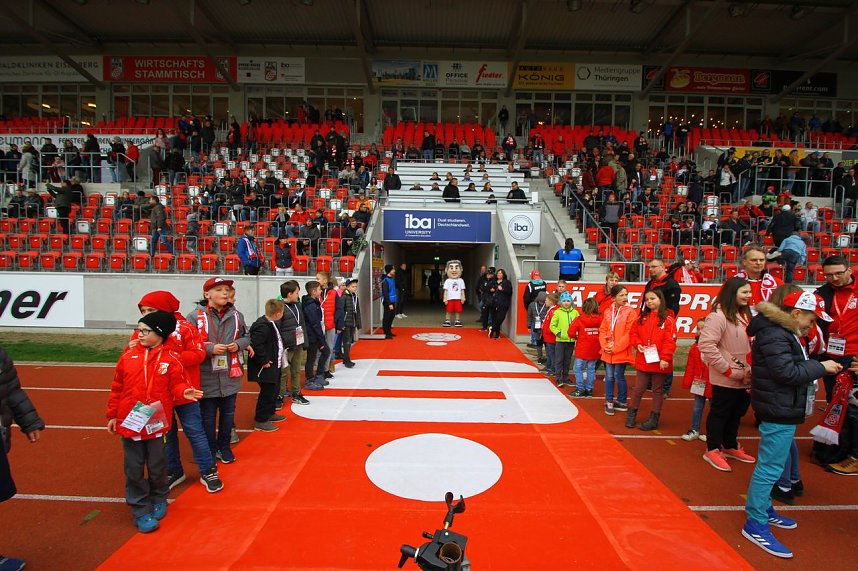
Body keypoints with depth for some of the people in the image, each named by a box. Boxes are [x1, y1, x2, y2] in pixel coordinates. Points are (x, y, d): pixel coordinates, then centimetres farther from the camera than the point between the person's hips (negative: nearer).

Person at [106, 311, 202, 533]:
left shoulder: (171, 359, -8)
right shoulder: (128, 356, 0)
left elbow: (177, 384, -7)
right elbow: (117, 388, 6)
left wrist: (184, 392, -29)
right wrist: (112, 415, 9)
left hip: (156, 423, -2)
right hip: (129, 422, 2)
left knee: (157, 467, 13)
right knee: (134, 469, 10)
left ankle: (159, 500, 37)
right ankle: (141, 511, 24)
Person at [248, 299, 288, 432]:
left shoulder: (271, 323, 8)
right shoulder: (262, 327, -24)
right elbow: (256, 345, -30)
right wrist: (263, 361, -24)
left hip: (274, 366, 11)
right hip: (266, 368, -11)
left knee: (274, 390, 21)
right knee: (267, 392, -2)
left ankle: (270, 413, 38)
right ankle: (260, 421, 10)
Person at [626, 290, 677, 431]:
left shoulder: (668, 320, -9)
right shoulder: (642, 318, 7)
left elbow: (670, 341, -14)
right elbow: (634, 333, 11)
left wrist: (665, 358, -20)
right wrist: (637, 344, -8)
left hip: (659, 362, -4)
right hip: (643, 361, 4)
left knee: (657, 390, 10)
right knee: (638, 389, 10)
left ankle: (654, 419, 20)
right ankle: (632, 414, 23)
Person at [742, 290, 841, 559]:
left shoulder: (784, 332, 14)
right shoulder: (774, 335, -20)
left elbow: (795, 366, 18)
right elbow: (787, 372, -24)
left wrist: (817, 365, 5)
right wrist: (820, 367, -14)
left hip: (783, 409, 11)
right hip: (779, 411, -11)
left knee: (770, 464, 21)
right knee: (770, 466, -5)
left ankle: (764, 508, 35)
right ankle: (755, 524, 3)